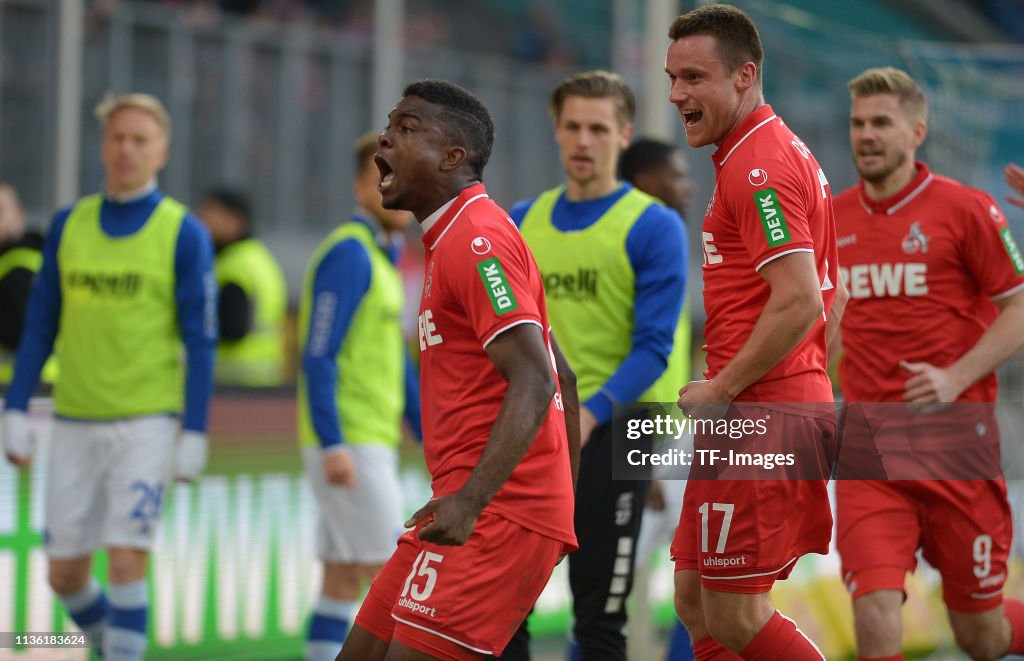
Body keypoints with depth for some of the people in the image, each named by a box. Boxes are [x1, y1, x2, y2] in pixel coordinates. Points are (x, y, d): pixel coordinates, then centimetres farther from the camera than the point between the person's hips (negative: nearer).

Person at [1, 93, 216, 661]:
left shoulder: (184, 233, -2)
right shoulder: (68, 225, 8)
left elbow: (201, 342, -3)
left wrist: (194, 433, -8)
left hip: (147, 422, -4)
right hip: (75, 421, 4)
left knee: (126, 561, -13)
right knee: (64, 572, 6)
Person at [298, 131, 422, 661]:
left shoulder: (380, 259, 18)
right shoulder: (348, 254, -12)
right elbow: (317, 357, -17)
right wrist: (333, 447, -23)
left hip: (370, 444, 9)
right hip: (347, 444, -9)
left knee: (343, 580, 7)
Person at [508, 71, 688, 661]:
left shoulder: (654, 226, -6)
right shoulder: (522, 224, 10)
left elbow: (653, 347, -13)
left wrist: (590, 413, -26)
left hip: (613, 426, -5)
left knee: (598, 612, -2)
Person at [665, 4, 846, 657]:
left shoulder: (758, 167, -15)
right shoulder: (790, 152, 18)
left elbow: (799, 303, -23)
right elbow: (833, 296, 24)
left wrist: (719, 390, -16)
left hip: (759, 416, -10)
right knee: (697, 601, 13)